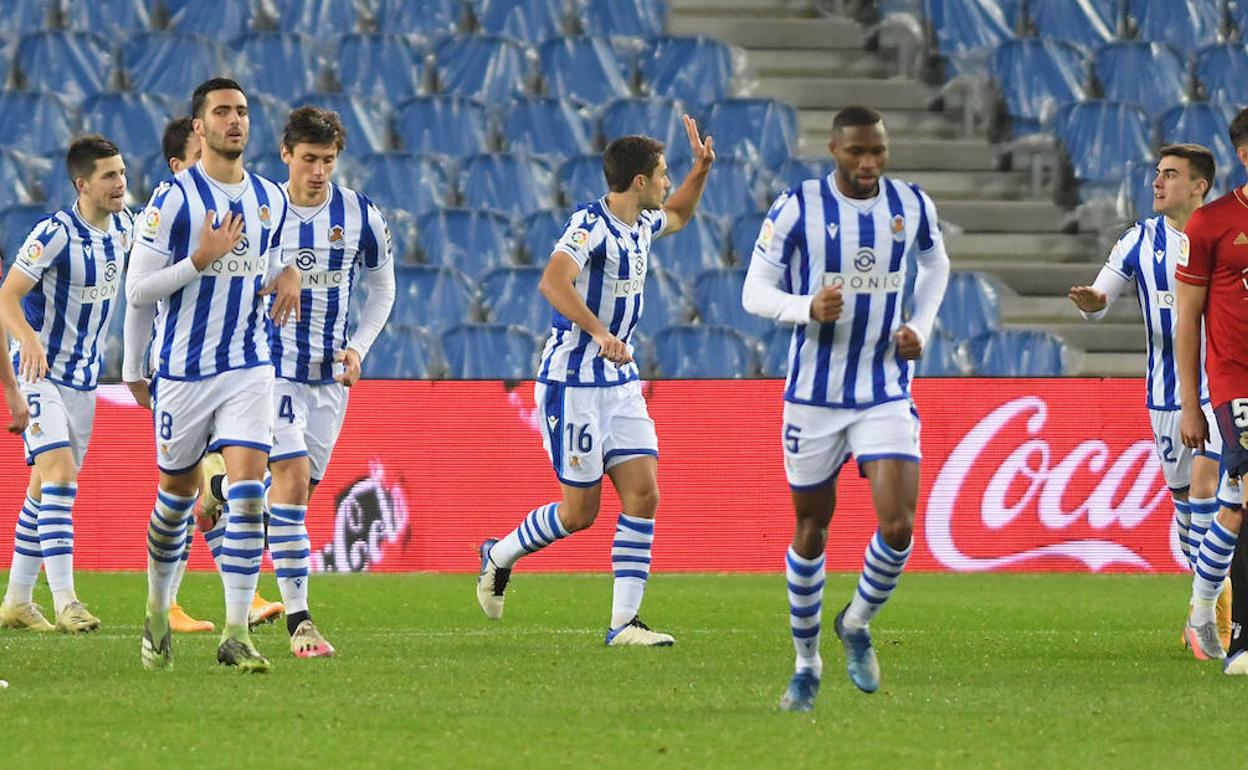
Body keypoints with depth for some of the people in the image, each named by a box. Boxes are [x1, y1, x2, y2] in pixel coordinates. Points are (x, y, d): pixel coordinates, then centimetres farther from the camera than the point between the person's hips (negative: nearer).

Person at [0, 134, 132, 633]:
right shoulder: (55, 233, -20)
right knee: (59, 472, -20)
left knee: (47, 488, 10)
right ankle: (65, 601, -25)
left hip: (84, 376, 7)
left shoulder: (122, 226, 2)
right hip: (40, 372, -7)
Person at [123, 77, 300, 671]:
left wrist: (288, 276, 1)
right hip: (184, 371, -3)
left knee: (248, 487, -13)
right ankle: (158, 613, 33)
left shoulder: (270, 199, 8)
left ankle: (236, 633, -14)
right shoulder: (173, 198, -8)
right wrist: (203, 258, -19)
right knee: (177, 494, 10)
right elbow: (137, 290, -9)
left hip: (250, 368, 3)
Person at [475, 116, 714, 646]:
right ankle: (498, 557, 25)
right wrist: (601, 333, -43)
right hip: (572, 382, -8)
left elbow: (678, 216, 35)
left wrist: (701, 169, 18)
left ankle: (624, 622, -3)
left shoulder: (640, 225, 10)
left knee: (643, 494, -4)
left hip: (620, 383, 8)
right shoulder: (591, 224, -18)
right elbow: (553, 283, -34)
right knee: (580, 510, -2)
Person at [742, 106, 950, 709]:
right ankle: (806, 663, 27)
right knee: (811, 530, 9)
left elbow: (935, 264, 22)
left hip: (887, 396, 1)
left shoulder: (911, 206, 1)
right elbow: (754, 291, -7)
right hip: (814, 396, -1)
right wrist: (807, 308, -27)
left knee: (898, 527, -14)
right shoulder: (797, 208, -9)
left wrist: (920, 327, 5)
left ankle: (857, 625, 15)